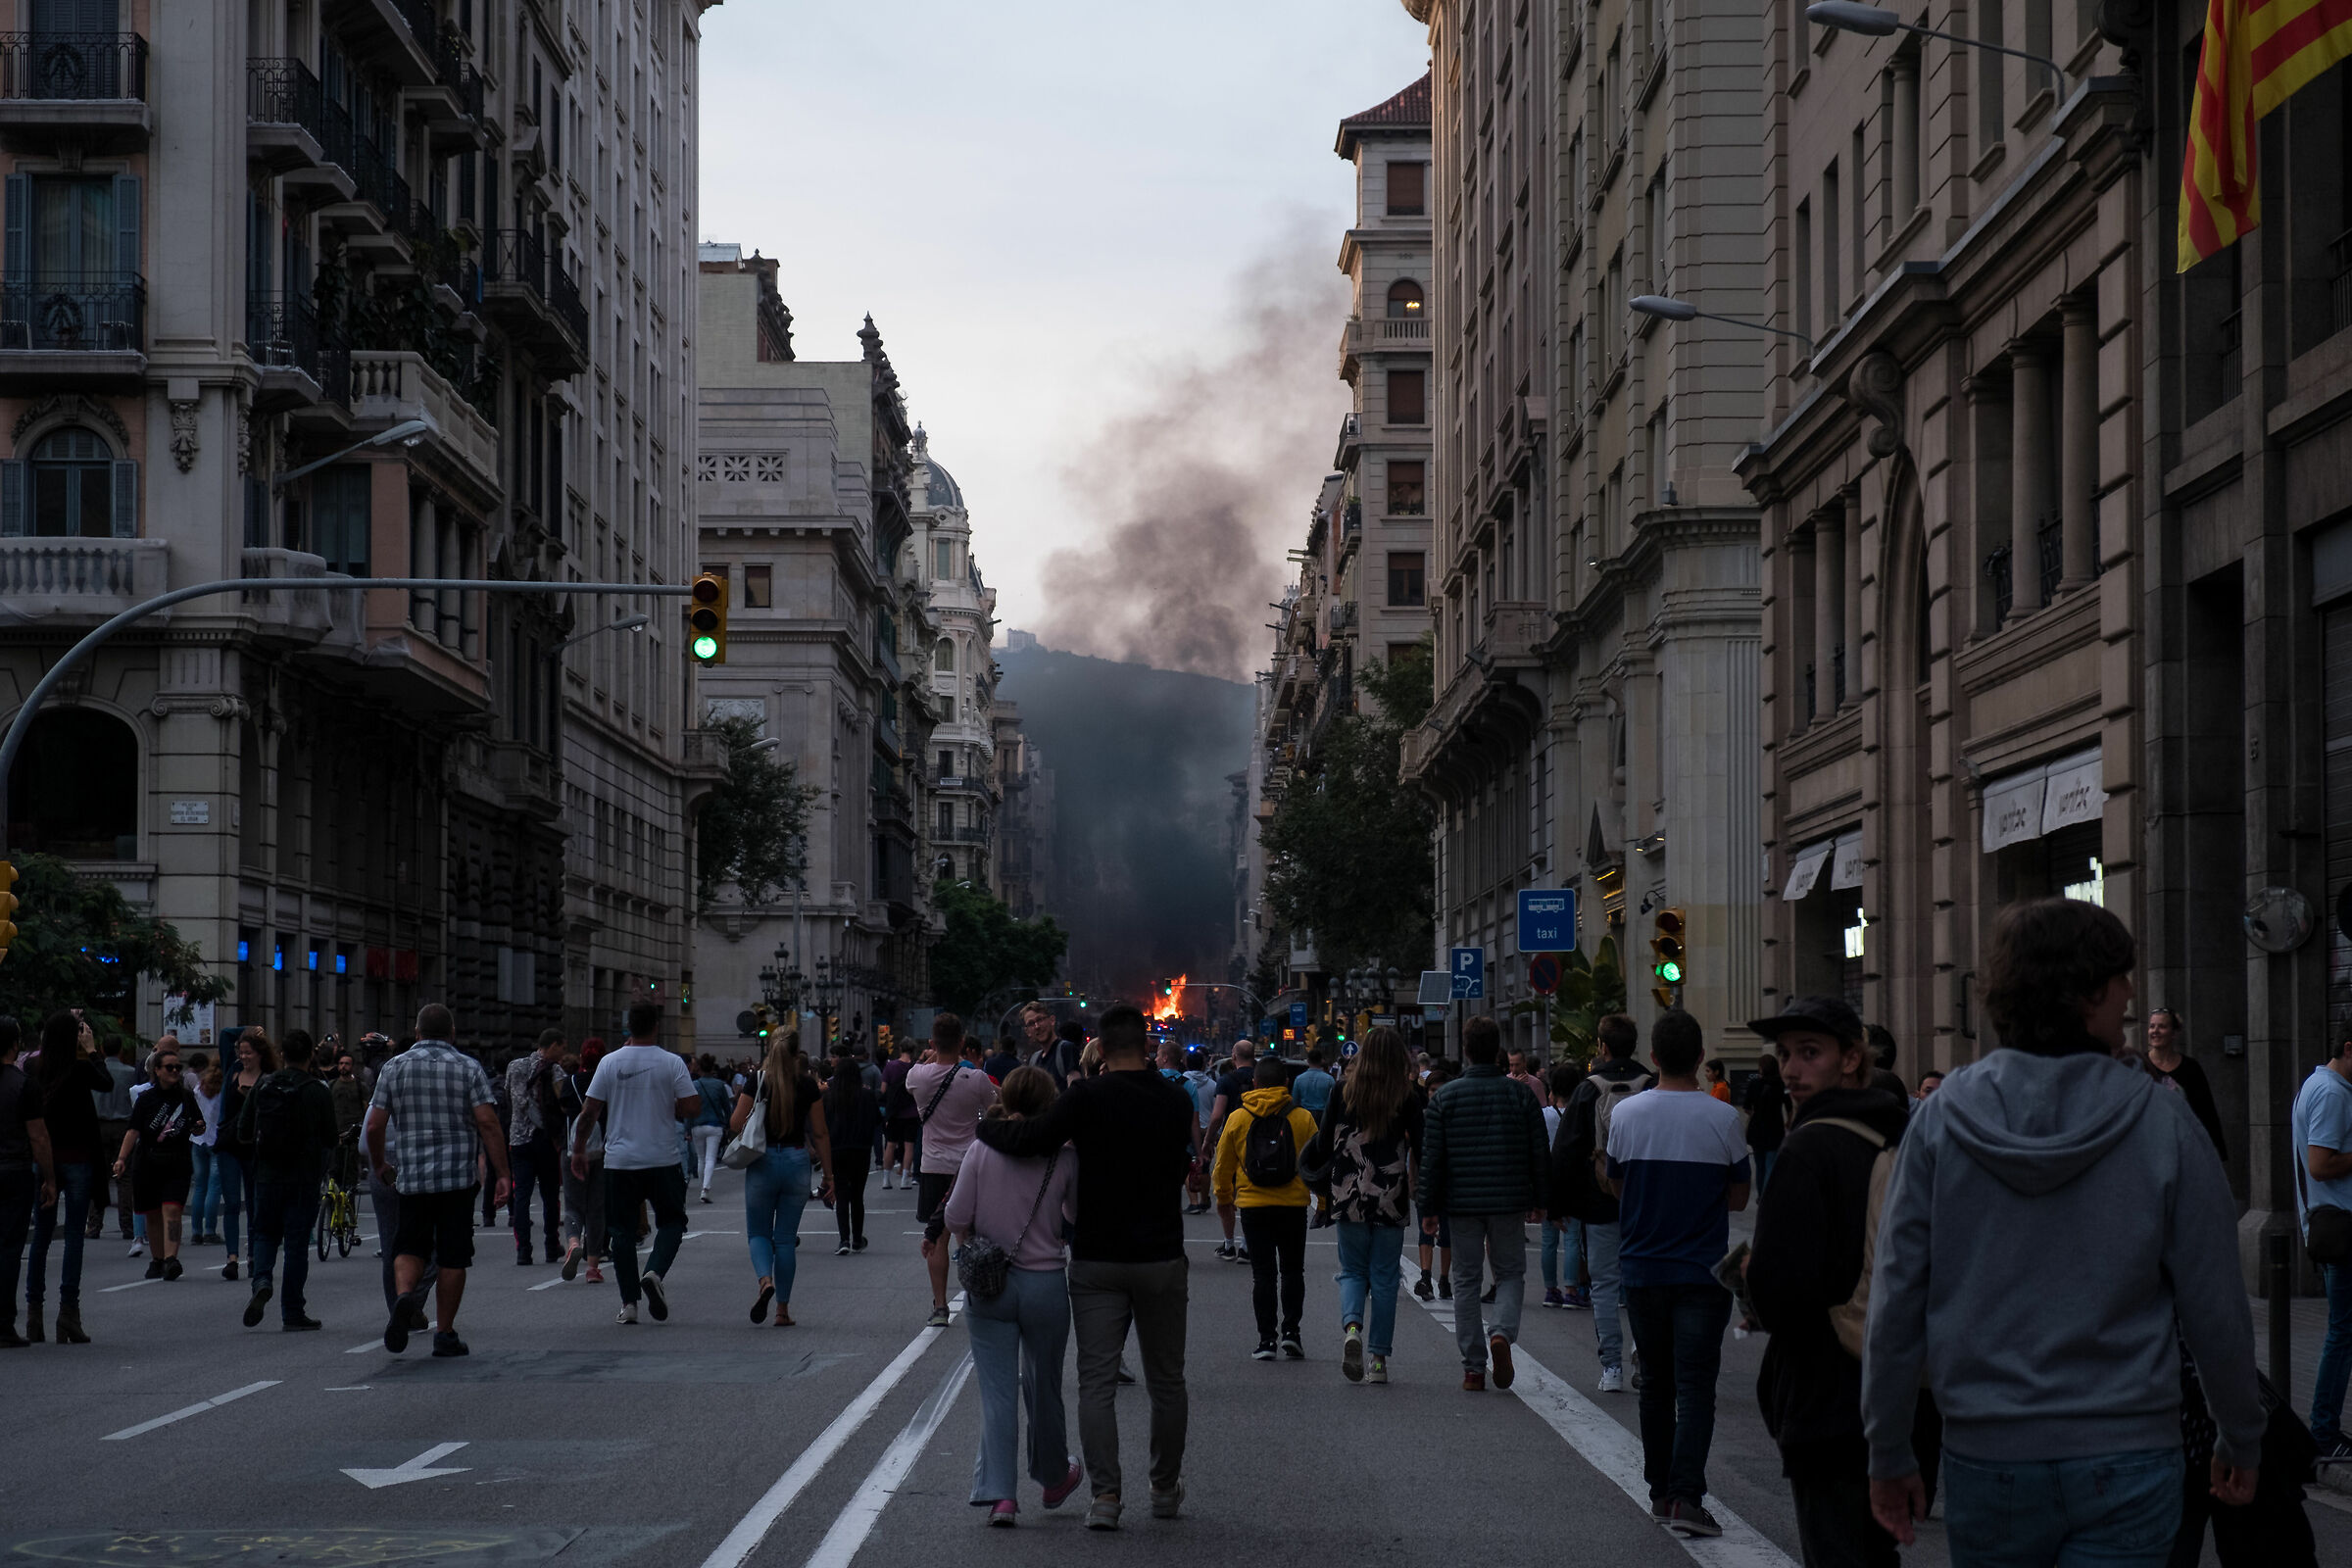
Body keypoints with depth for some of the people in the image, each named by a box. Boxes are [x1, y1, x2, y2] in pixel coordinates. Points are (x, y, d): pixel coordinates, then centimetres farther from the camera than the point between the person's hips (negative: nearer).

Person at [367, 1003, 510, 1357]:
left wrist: (379, 1165, 18)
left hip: (412, 1177, 1)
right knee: (452, 1257, 5)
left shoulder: (395, 1068, 3)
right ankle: (444, 1334, 7)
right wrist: (502, 1173, -7)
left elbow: (374, 1125, 2)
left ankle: (404, 1295, -17)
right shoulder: (469, 1068, -1)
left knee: (410, 1247, 12)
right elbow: (487, 1122, -9)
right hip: (459, 1176, -1)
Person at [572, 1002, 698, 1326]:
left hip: (619, 1161, 1)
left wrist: (578, 1149, 11)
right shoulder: (672, 1062, -5)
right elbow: (690, 1106, -8)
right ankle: (655, 1272, -15)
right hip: (663, 1160, -1)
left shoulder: (610, 1062, 0)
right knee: (671, 1222, 12)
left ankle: (629, 1303, 5)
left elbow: (589, 1111, 0)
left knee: (622, 1230, 8)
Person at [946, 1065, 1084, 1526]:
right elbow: (1078, 1216, 3)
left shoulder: (980, 1152, -7)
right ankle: (1053, 1478, 37)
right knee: (1044, 1385, 17)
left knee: (997, 1389, 3)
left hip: (989, 1285, 0)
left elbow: (956, 1218, -6)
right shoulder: (1062, 1158, -8)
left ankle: (999, 1492, -7)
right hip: (1046, 1284, 0)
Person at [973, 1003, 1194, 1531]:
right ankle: (1166, 1490, 23)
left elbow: (1030, 1139, -21)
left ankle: (1105, 1496, -7)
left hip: (1097, 1260, -2)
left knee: (1096, 1380, 1)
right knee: (1166, 1380, 14)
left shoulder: (1088, 1097, -12)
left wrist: (983, 1127, -1)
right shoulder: (1175, 1101, 1)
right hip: (1161, 1257, 2)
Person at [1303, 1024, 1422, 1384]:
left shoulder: (1343, 1092, -2)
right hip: (1391, 1199, -1)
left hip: (1349, 1196, 1)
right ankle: (1378, 1359, 6)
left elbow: (1324, 1143, 3)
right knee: (1384, 1277, 8)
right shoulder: (1408, 1096, -5)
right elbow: (1421, 1146, -5)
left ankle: (1352, 1326, -17)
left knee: (1353, 1271, 12)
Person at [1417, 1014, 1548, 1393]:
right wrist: (1539, 1201, 14)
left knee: (1466, 1281, 8)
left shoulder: (1445, 1097, -2)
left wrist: (1428, 1208, 5)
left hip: (1461, 1203, 0)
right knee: (1511, 1273, 14)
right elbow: (1539, 1153, 2)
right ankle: (1502, 1332, -14)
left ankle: (1473, 1368, 7)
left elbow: (1431, 1158, -2)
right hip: (1509, 1204, 0)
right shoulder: (1520, 1095, -2)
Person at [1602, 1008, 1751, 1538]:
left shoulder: (1626, 1114, -4)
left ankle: (1660, 1492, 22)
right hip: (1703, 1271, -2)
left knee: (1656, 1384, 15)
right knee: (1695, 1386, -3)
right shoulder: (1722, 1118, -9)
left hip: (1643, 1269, 2)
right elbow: (1738, 1196, 2)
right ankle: (1686, 1497, -14)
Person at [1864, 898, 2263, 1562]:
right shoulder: (2164, 1126, -7)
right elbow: (2216, 1308, -2)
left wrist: (1890, 1453, 8)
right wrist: (2241, 1438, 14)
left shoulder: (1940, 1119, -3)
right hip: (2126, 1458, -2)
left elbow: (1896, 1298, -2)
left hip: (1985, 1454, 2)